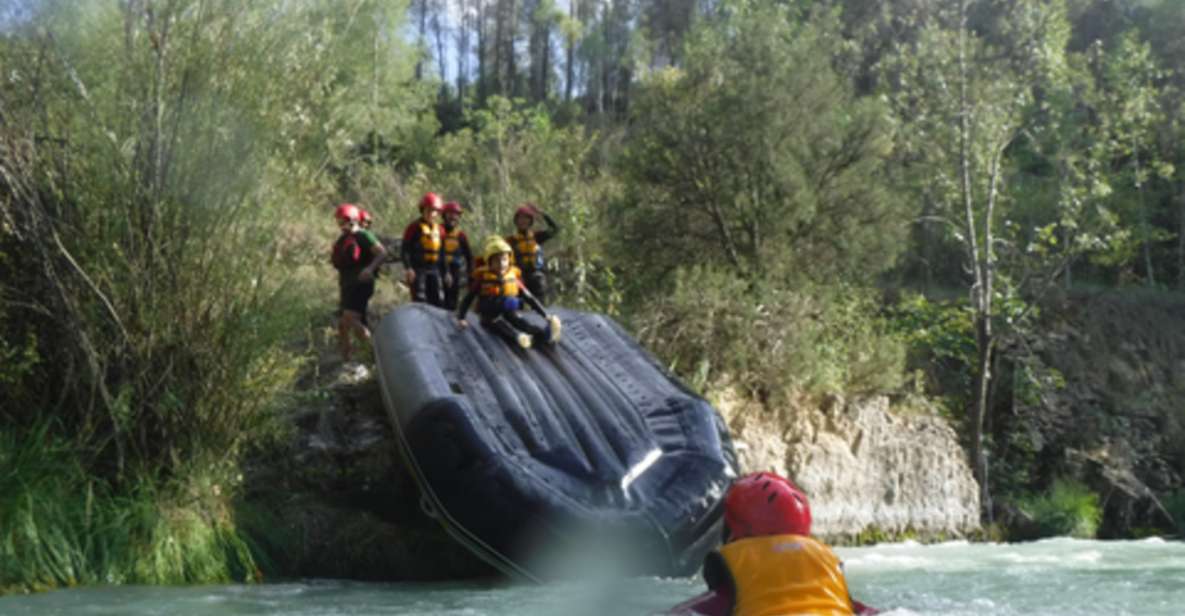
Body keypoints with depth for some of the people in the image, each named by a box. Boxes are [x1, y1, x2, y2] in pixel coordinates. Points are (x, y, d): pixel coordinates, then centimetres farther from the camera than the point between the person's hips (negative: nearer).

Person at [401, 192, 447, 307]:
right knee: (420, 302, -9)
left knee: (439, 302, 2)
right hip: (418, 270, -6)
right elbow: (404, 249, -7)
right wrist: (408, 268, -18)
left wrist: (443, 272, 17)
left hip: (434, 270, 6)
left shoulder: (439, 229, 12)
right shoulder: (415, 227, -5)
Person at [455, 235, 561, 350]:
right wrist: (460, 318, -10)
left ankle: (544, 334, -58)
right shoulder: (482, 277, 1)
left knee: (519, 321, -30)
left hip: (510, 314, 2)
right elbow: (468, 298, 3)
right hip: (490, 316, -2)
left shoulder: (513, 275, 10)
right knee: (500, 323, -35)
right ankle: (517, 337, -67)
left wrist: (545, 315, 10)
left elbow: (528, 297, 14)